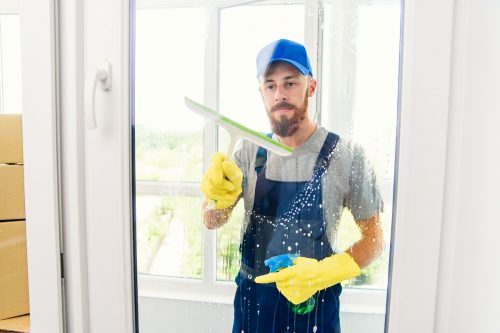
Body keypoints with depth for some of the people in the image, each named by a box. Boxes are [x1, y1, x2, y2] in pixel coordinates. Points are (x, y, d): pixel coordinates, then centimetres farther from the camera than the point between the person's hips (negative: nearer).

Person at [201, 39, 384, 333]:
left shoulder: (346, 156, -16)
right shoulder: (250, 151, -5)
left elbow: (374, 238, -8)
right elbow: (213, 222, -2)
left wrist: (324, 273, -24)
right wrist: (220, 197, -24)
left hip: (312, 302, -3)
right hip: (252, 297, 4)